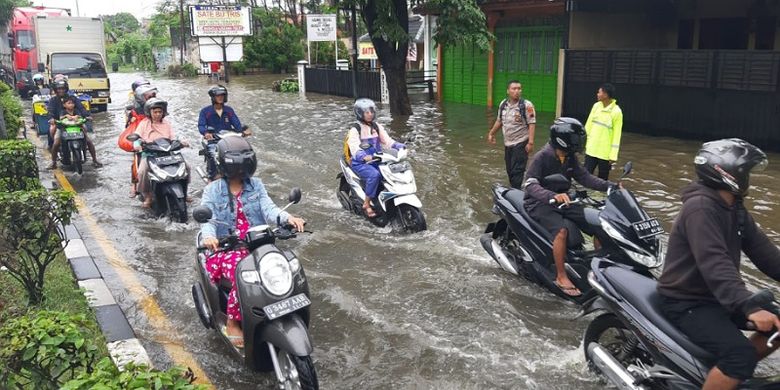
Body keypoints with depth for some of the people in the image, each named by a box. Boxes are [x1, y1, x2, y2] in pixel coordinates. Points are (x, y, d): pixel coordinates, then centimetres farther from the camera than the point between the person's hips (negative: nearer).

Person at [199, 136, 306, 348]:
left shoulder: (256, 185, 10)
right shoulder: (213, 190, 3)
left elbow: (268, 208, -4)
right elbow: (207, 217, -9)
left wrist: (288, 218, -26)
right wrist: (208, 236, -34)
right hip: (226, 248, -3)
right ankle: (232, 323, -10)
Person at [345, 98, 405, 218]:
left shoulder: (377, 127, 12)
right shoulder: (355, 130, -8)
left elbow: (387, 140, 3)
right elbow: (355, 147, -23)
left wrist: (400, 146, -17)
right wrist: (365, 157, -43)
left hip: (376, 160, 6)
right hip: (360, 162, -6)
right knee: (374, 175, -34)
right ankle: (366, 204, -21)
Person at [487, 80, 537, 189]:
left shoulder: (526, 105, -14)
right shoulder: (503, 104, 5)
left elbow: (532, 124, -16)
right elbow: (499, 120, 19)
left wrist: (530, 142, -22)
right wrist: (491, 133, 22)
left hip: (521, 143, -7)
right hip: (507, 143, 7)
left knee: (517, 171, -9)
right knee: (509, 170, 13)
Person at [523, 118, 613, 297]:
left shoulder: (570, 158, 4)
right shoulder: (542, 157, -19)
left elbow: (584, 177, 3)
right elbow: (531, 185, -29)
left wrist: (609, 186, -11)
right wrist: (553, 196, -47)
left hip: (563, 201, 8)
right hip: (541, 203, -8)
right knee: (561, 231, -34)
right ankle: (561, 277, -21)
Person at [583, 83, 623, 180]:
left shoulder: (616, 111, -14)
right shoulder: (596, 106, 2)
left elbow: (616, 136, -12)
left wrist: (613, 155, -13)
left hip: (605, 153, -4)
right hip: (591, 149, 5)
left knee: (603, 179, 7)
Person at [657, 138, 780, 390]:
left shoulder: (734, 207, 8)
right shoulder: (700, 207, -24)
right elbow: (714, 263, -35)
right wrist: (748, 307, -44)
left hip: (718, 296, 10)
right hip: (686, 302, -10)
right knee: (741, 355, -25)